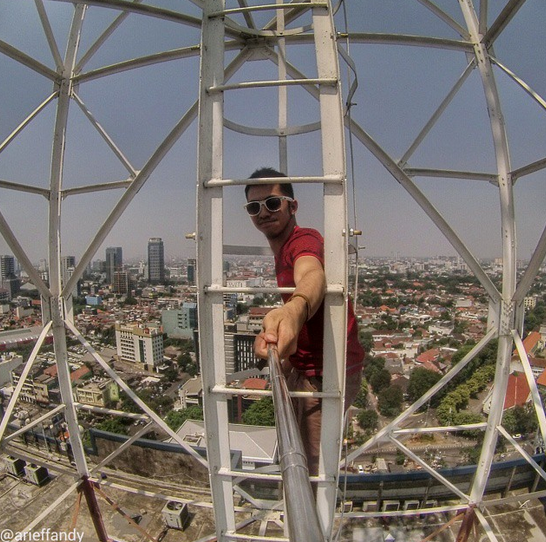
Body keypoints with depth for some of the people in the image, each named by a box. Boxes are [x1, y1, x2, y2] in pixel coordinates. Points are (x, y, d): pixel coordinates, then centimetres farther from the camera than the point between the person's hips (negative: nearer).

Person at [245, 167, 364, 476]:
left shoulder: (304, 239, -21)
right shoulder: (281, 251, 11)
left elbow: (313, 275, -47)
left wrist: (295, 308, -68)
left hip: (326, 373, -10)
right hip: (305, 367, 10)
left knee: (313, 467, 2)